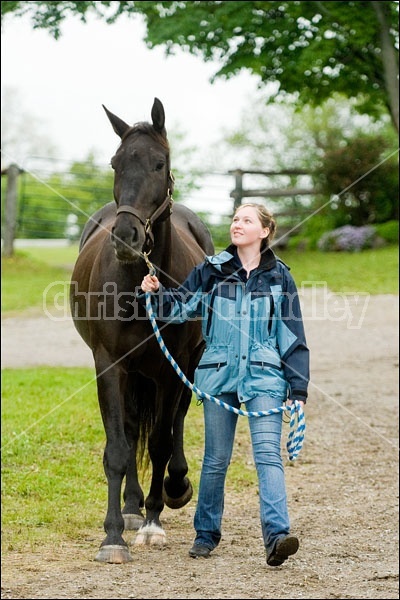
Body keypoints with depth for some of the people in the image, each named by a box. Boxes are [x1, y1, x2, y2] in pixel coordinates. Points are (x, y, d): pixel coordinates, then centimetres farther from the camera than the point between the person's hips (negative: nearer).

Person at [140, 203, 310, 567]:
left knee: (267, 454, -14)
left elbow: (293, 336, 4)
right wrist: (156, 293, -15)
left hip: (264, 376, -2)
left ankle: (277, 536, -22)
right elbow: (179, 306, 7)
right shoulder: (212, 271, 6)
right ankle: (206, 533, 23)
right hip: (220, 375, 2)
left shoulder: (278, 276, 4)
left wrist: (298, 389, 1)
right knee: (216, 460, 9)